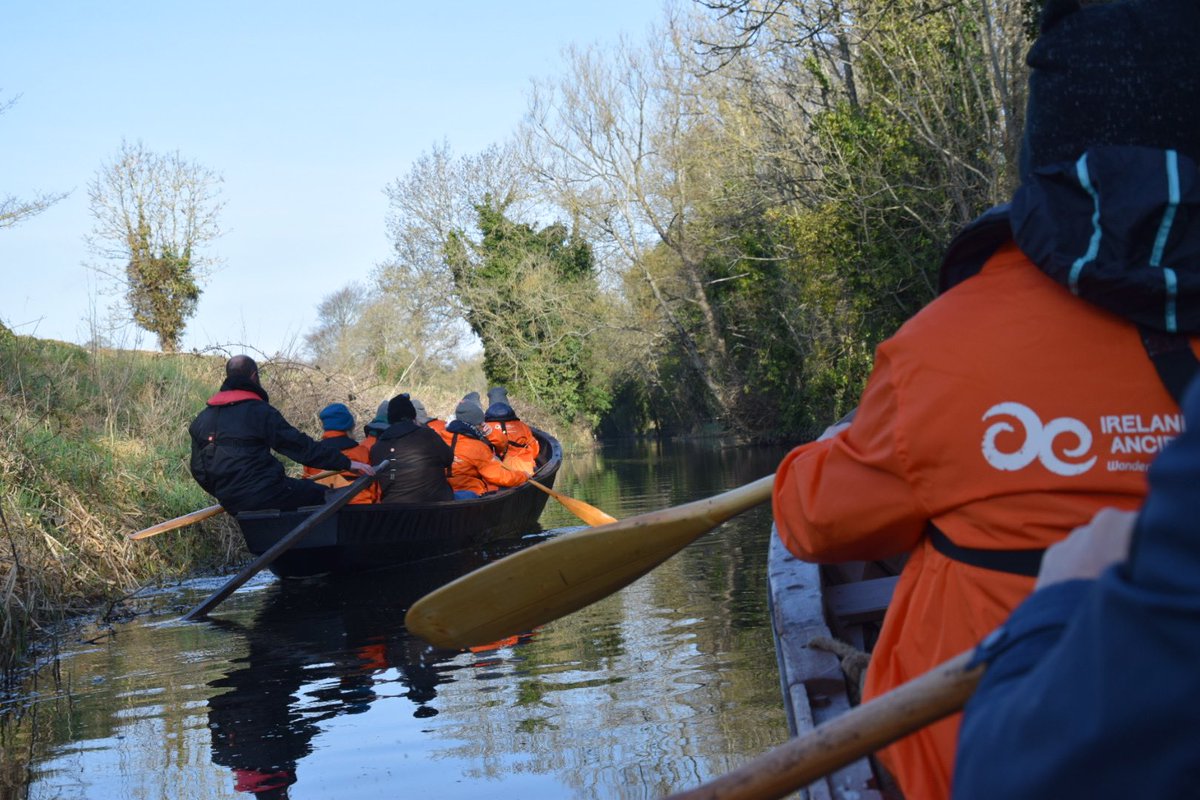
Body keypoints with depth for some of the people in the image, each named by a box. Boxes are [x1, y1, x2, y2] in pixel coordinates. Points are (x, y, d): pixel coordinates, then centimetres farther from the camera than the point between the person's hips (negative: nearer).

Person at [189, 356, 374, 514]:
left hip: (231, 503, 8)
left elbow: (198, 469, 16)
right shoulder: (258, 410, -8)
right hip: (264, 495, -8)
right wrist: (346, 462, -10)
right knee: (322, 495, -1)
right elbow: (299, 445, -12)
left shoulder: (202, 419, 12)